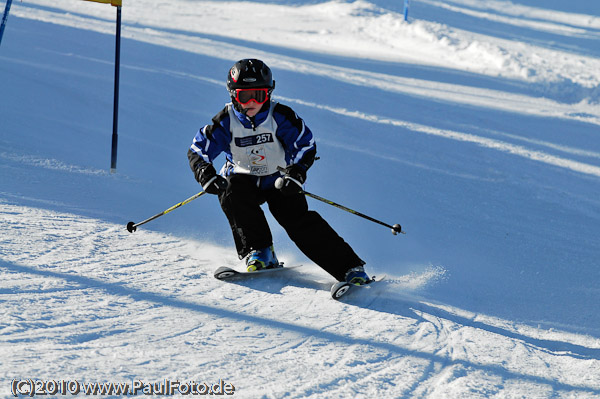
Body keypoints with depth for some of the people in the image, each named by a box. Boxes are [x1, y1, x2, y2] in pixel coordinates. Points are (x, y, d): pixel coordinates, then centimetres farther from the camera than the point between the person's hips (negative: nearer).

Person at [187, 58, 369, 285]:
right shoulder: (227, 121, -13)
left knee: (298, 220, -21)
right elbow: (197, 151, -12)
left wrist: (295, 175, -31)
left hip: (278, 181, -2)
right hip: (244, 179, 2)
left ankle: (350, 268, -19)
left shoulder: (279, 116, -16)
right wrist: (207, 176, -33)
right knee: (232, 192, -32)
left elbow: (306, 146, -14)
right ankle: (258, 252, -21)